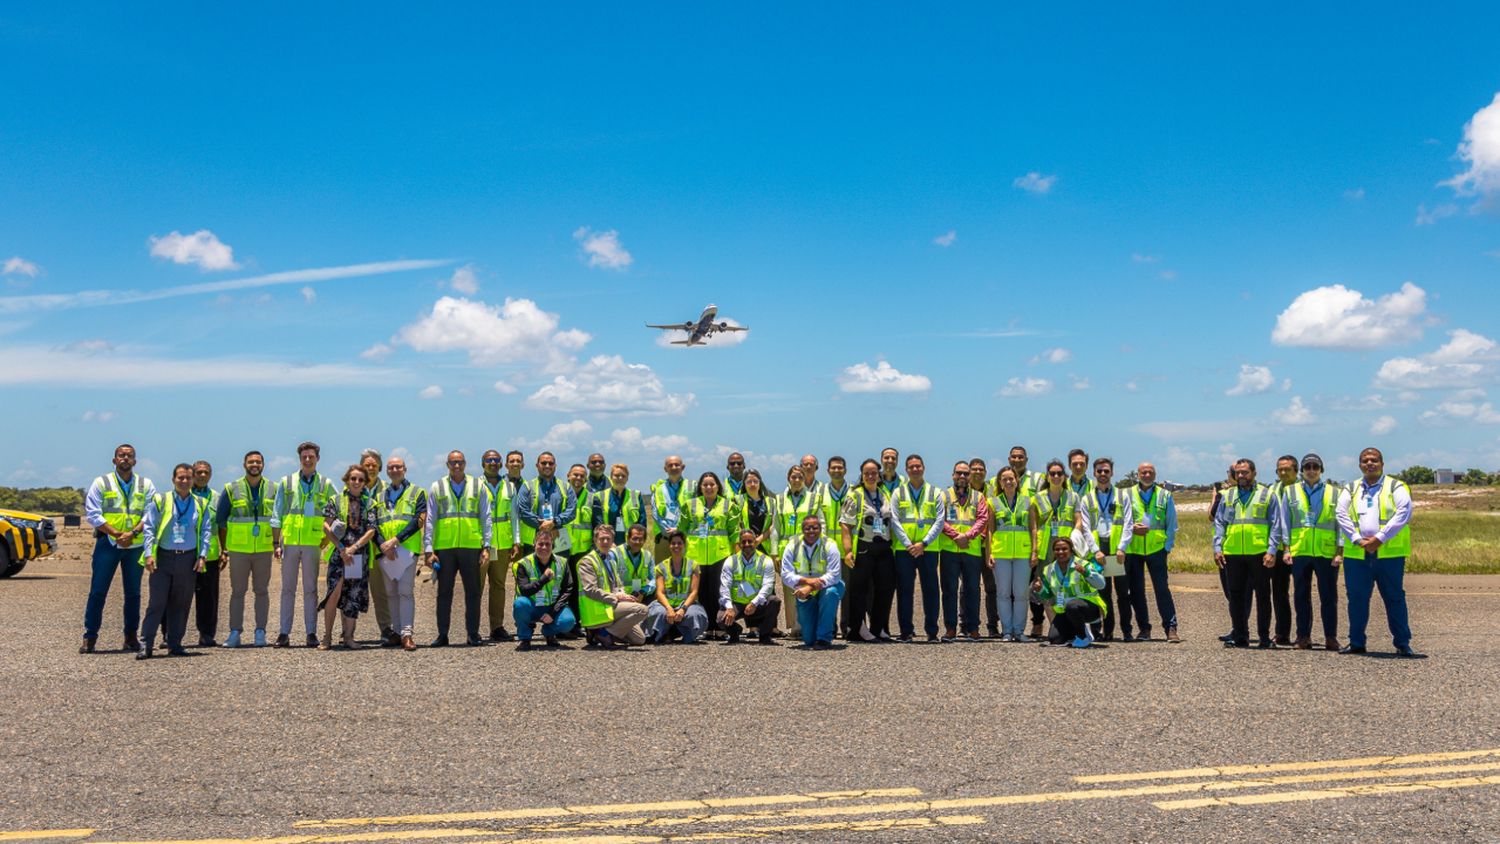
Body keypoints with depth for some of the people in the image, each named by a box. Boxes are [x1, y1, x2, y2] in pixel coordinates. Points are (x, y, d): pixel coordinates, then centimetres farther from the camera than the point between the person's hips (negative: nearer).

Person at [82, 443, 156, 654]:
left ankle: (131, 636, 14)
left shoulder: (146, 485, 8)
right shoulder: (101, 483, 4)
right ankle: (90, 637, 3)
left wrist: (132, 533, -15)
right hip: (107, 543, -2)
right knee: (98, 591, -3)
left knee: (133, 592, 7)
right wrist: (117, 534, -13)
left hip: (136, 545, 2)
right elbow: (92, 514, -4)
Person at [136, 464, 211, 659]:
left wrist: (202, 556, 0)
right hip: (163, 557, -2)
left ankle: (174, 644, 15)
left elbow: (206, 531, 9)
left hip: (188, 559, 2)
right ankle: (145, 645, -1)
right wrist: (148, 554, -8)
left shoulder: (200, 505, 9)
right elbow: (148, 528, 1)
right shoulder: (160, 500, 2)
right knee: (157, 602, -5)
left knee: (181, 604, 7)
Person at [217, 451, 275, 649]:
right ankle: (235, 632, 6)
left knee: (262, 591, 3)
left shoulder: (273, 489, 7)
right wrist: (223, 549, 4)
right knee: (237, 591, 2)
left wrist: (278, 543, 6)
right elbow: (221, 521, 8)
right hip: (238, 550, -1)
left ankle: (260, 632, 8)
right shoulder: (231, 489, 4)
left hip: (264, 550, 1)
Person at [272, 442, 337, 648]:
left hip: (313, 544, -1)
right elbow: (277, 515, 8)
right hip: (289, 542, 1)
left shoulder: (326, 484, 7)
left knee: (311, 589, 3)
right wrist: (276, 544, 1)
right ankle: (284, 633, 7)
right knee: (288, 588, 4)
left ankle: (311, 633, 6)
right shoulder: (286, 482, 9)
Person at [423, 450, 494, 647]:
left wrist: (487, 547, -1)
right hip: (444, 547, 0)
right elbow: (430, 520, 7)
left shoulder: (478, 486, 8)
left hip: (472, 546, 0)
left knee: (473, 592, 2)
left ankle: (473, 634, 10)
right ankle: (442, 635, 12)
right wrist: (429, 549, 0)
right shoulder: (437, 487, 9)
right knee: (444, 592, 5)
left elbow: (486, 518, 7)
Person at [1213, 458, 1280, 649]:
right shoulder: (1227, 496, 13)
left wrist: (1272, 551, -8)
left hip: (1259, 553, -3)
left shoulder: (1267, 495, 5)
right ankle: (1239, 637, 14)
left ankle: (1265, 637, 10)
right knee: (1236, 596, 6)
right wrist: (1217, 548, 1)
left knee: (1262, 596, 3)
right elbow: (1219, 523, 11)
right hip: (1232, 554, 3)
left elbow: (1274, 525, 1)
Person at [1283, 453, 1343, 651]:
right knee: (1301, 596, 6)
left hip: (1327, 553, -1)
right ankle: (1303, 637, 13)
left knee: (1329, 596, 2)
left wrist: (1340, 551, -2)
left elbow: (1340, 523, 6)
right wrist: (1286, 549, 0)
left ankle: (1330, 637, 10)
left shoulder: (1334, 493, 8)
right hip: (1299, 551, 1)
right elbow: (1285, 522, 9)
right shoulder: (1291, 492, 9)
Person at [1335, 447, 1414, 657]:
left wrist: (1380, 538, -15)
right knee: (1356, 598, 5)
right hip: (1357, 554, 3)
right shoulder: (1351, 490, 15)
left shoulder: (1396, 487, 5)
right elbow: (1342, 515, 5)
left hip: (1389, 553, -3)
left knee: (1395, 598, 2)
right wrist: (1358, 539, -9)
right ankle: (1356, 642, 14)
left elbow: (1403, 514, -8)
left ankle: (1402, 643, 9)